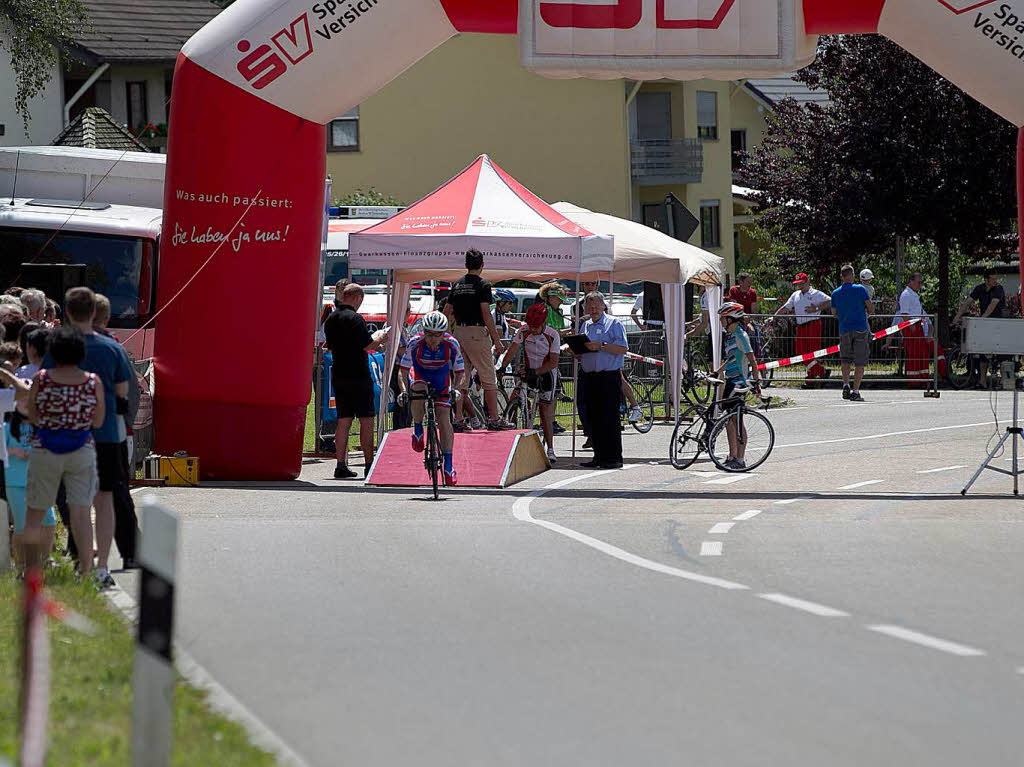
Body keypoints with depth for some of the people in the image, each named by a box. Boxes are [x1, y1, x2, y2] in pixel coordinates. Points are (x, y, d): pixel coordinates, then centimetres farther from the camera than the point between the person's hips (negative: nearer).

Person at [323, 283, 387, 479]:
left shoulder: (330, 319, 11)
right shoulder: (354, 318, -15)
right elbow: (367, 345, -18)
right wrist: (379, 337, 3)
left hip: (338, 375, 7)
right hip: (358, 375, -7)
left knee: (344, 420, 8)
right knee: (366, 419, 0)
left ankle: (341, 465, 3)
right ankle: (369, 465, 1)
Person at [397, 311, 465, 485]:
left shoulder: (451, 344, -24)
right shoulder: (415, 344, -27)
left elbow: (459, 370, -12)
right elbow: (403, 369, -18)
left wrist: (455, 388, -28)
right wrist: (404, 391, -31)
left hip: (441, 382, 1)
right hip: (419, 377, -1)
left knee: (444, 420, -11)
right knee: (419, 389, -37)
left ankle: (448, 465, -5)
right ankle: (418, 430, -15)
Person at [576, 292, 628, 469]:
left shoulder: (614, 324, 0)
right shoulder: (586, 326, 19)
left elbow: (623, 348, -12)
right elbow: (579, 355, 23)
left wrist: (601, 346, -18)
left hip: (610, 376, -7)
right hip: (590, 378, 7)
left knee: (610, 418, -8)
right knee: (594, 418, 6)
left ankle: (614, 457, -6)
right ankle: (599, 456, 12)